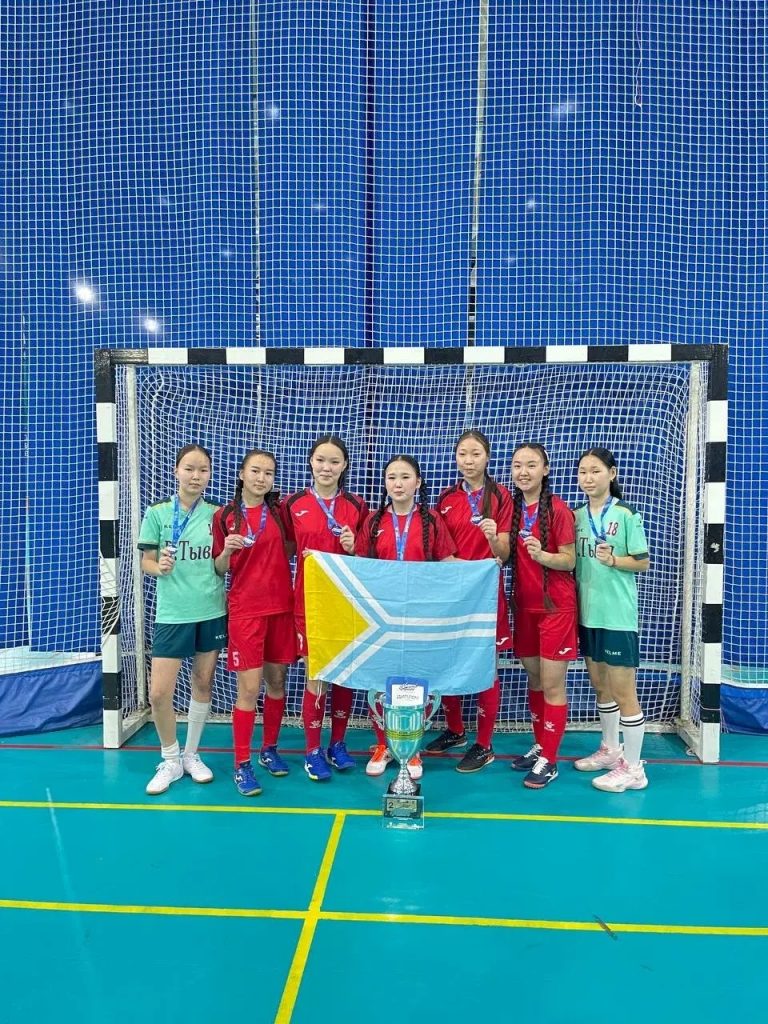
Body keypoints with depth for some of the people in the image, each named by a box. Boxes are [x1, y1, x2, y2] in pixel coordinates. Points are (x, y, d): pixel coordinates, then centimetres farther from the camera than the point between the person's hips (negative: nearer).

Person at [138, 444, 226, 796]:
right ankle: (170, 760, 21)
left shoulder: (217, 514, 2)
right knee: (159, 693, -3)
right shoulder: (156, 513, -4)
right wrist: (159, 567, -22)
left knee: (203, 683, 12)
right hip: (172, 614, -2)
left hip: (212, 612, 2)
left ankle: (191, 754, 32)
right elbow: (146, 562, -1)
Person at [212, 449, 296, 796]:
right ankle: (242, 765, 9)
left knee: (277, 680, 12)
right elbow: (219, 570, 2)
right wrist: (227, 550, -16)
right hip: (245, 609, -3)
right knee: (249, 687, -4)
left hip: (281, 606, 3)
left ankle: (269, 749, 29)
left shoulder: (279, 510, 3)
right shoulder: (224, 516, -2)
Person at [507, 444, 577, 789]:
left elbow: (569, 560, -12)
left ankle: (549, 761, 12)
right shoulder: (514, 507, 5)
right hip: (524, 605, 6)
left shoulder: (558, 509, -13)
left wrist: (542, 555, -29)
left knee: (552, 684, 1)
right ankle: (540, 746, 31)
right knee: (533, 679, 16)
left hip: (555, 606, -6)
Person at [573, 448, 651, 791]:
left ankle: (633, 767, 13)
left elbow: (643, 562, -8)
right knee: (600, 685, 18)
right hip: (587, 611, 6)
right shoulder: (577, 515, 7)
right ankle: (610, 749, 35)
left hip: (617, 613, -6)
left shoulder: (626, 515, -9)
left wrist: (613, 559, -23)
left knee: (622, 690, 1)